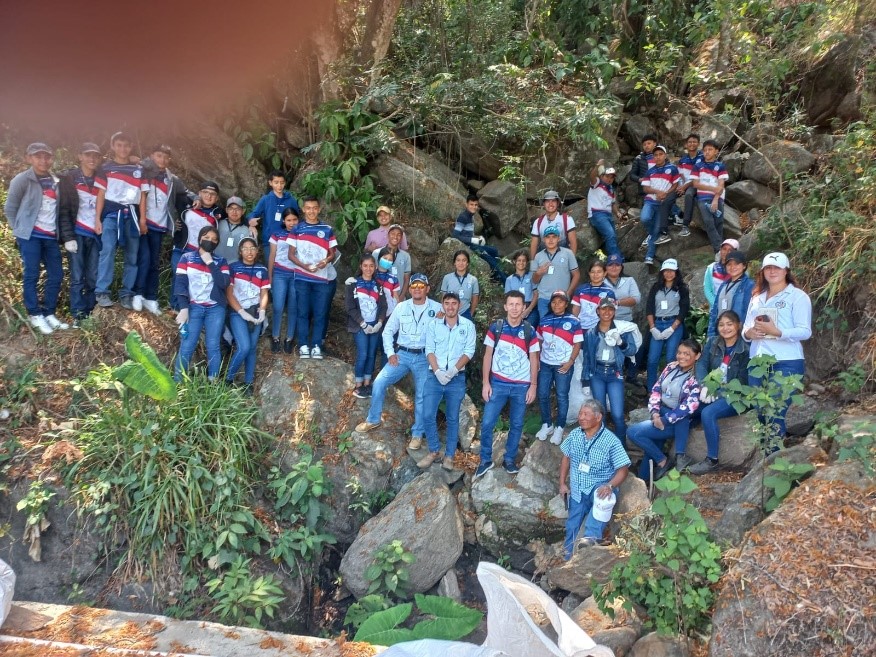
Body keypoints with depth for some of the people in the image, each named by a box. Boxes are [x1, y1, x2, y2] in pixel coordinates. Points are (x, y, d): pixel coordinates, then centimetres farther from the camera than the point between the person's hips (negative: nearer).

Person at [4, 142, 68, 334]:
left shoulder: (56, 182, 11)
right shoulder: (22, 180, -4)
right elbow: (10, 208, 0)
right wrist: (21, 230, -1)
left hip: (51, 236, 5)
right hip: (30, 235, -5)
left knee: (56, 274, 5)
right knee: (32, 275, -3)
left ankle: (48, 313, 16)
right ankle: (35, 315, 6)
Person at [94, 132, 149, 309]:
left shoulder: (138, 170, 13)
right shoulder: (106, 168, 8)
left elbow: (142, 196, 10)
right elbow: (101, 194, 6)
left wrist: (143, 219, 2)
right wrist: (97, 218, -1)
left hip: (131, 214, 2)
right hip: (111, 213, -2)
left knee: (132, 256, 2)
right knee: (107, 251, -15)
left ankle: (126, 294, 9)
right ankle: (102, 292, -14)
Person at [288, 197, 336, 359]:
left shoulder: (327, 230, 6)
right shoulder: (297, 229, 4)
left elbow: (332, 253, 7)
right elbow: (291, 254, 3)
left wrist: (326, 261, -15)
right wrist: (303, 265, -15)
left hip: (323, 277, 1)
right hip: (302, 277, 0)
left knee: (320, 313, 1)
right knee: (303, 312, 2)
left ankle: (316, 346, 6)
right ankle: (303, 345, 7)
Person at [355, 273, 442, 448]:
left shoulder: (437, 308, -3)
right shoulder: (402, 307, 5)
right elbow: (388, 331, 10)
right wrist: (390, 353, 0)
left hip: (424, 358, -2)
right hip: (402, 354, 2)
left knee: (422, 396, 2)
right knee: (379, 382, -7)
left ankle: (417, 434, 19)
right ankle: (373, 420, 13)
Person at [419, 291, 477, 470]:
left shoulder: (468, 326, 0)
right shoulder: (433, 324, 4)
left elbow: (469, 352, -5)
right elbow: (429, 350, -1)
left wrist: (453, 370, -16)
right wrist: (437, 371, -15)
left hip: (457, 378, -1)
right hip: (435, 376, 1)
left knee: (452, 418, 7)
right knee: (428, 415, -3)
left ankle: (449, 455, 17)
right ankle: (434, 451, 15)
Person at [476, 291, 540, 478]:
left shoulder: (529, 331, -1)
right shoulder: (495, 328, -2)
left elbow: (533, 360, 3)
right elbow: (488, 355, 1)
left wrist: (533, 386, -2)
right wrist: (485, 383, -4)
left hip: (522, 386, 1)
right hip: (498, 383, 0)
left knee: (517, 425, 8)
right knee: (487, 423, -3)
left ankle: (510, 460, 23)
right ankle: (485, 460, 13)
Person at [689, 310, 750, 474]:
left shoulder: (745, 349, -12)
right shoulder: (712, 342, 5)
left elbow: (742, 381, -14)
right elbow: (701, 364, -4)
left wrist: (717, 394, -21)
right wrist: (704, 386, -21)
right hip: (713, 391, 6)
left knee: (707, 413, -30)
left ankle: (712, 460, -17)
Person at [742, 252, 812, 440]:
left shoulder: (797, 296, 0)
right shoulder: (757, 297, 19)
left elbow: (805, 331, -9)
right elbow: (746, 327, 19)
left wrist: (776, 332, -23)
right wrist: (748, 333, -4)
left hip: (786, 364, -6)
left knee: (775, 416, -8)